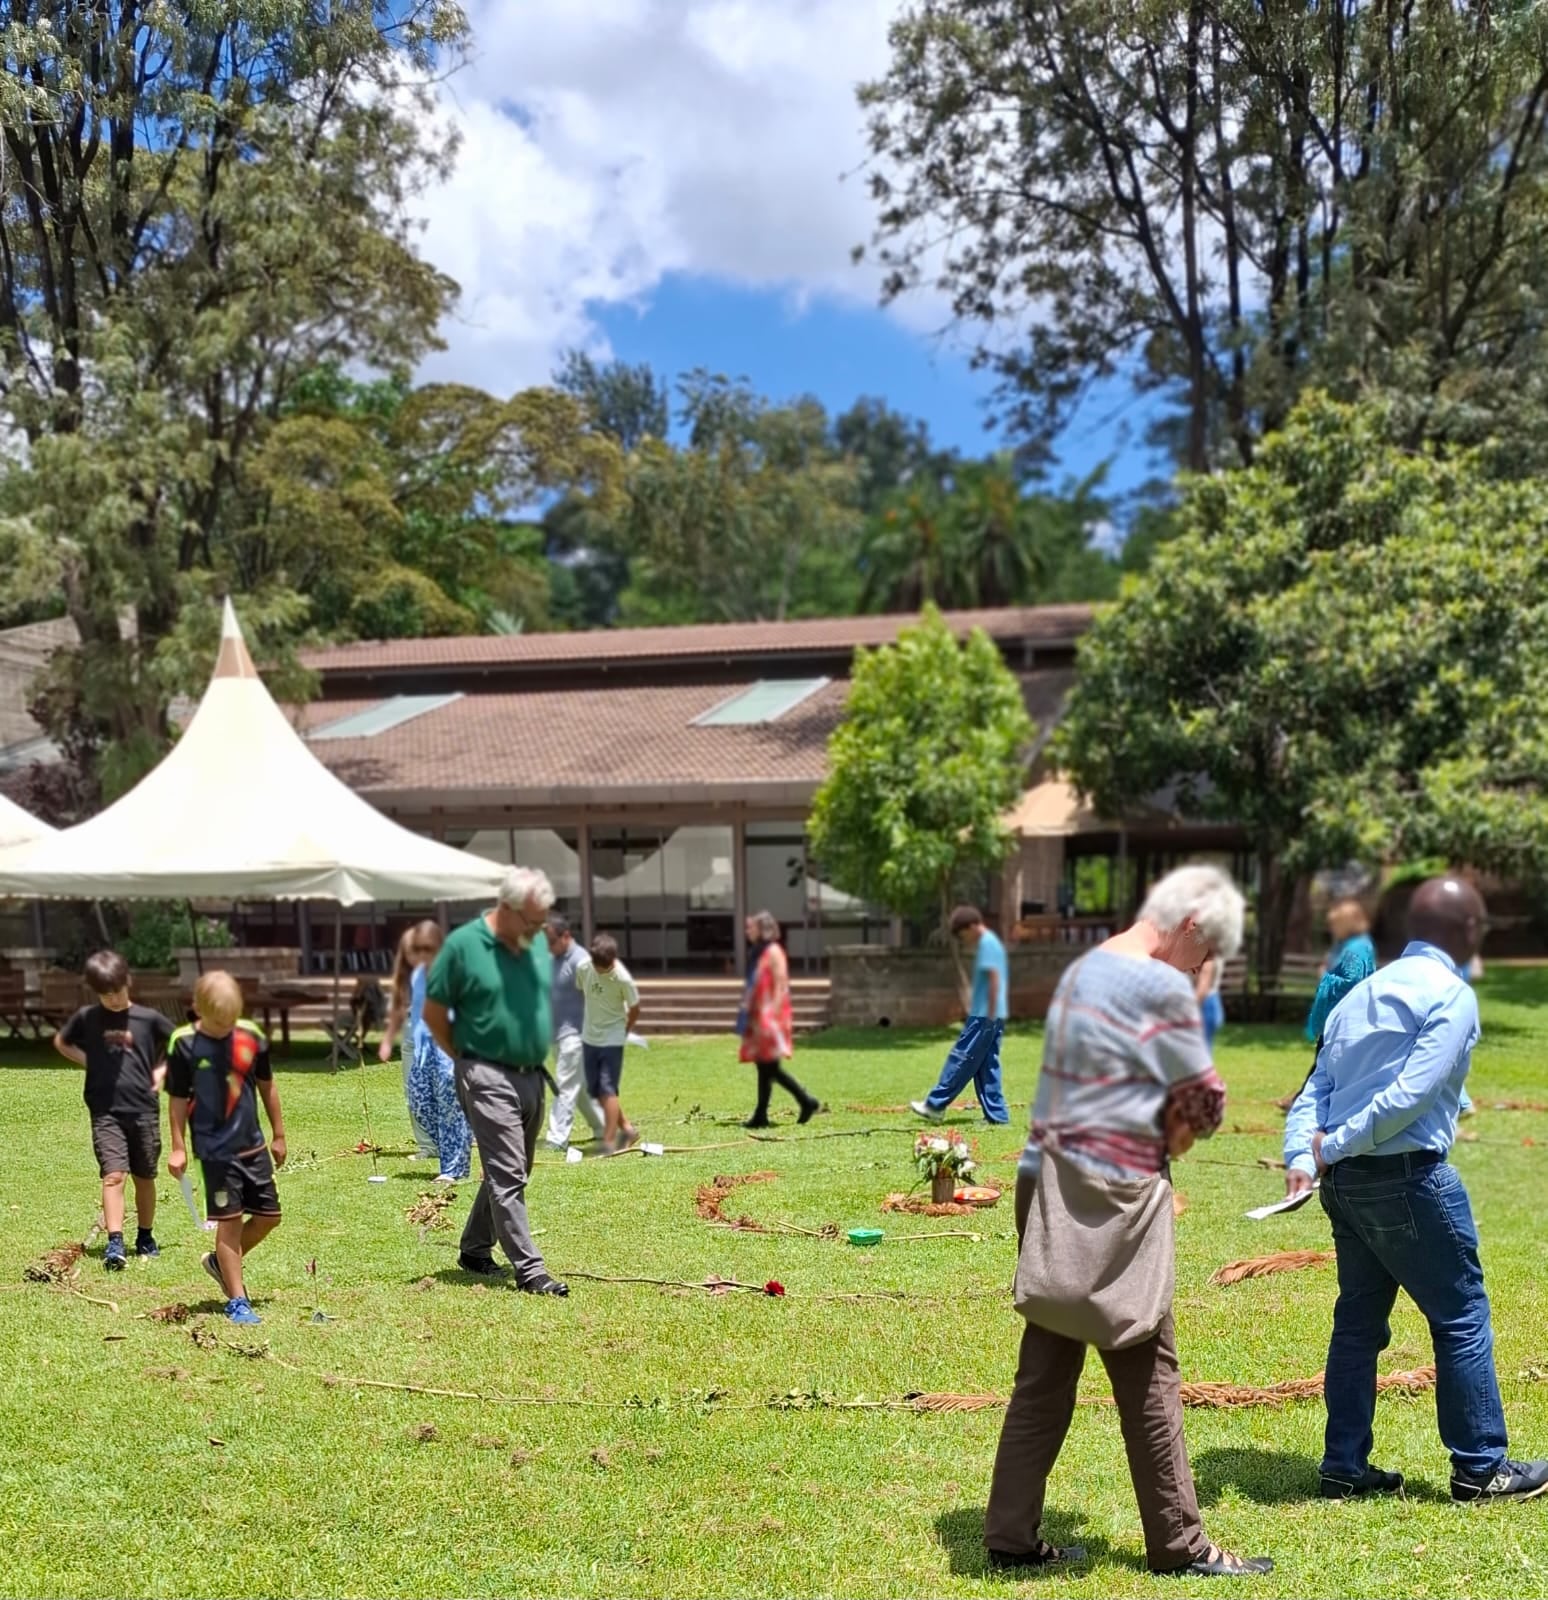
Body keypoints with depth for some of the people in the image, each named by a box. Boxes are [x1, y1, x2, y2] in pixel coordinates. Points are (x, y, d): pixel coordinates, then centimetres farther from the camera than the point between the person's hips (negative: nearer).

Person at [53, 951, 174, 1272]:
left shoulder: (148, 1018, -1)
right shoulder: (87, 1018, 1)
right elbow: (61, 1042, 19)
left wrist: (161, 1070, 2)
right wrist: (89, 1062, 6)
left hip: (143, 1109, 1)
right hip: (106, 1111, -1)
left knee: (144, 1177, 10)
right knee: (113, 1174, -13)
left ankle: (145, 1238, 26)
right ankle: (114, 1244, -15)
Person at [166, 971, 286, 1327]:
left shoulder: (251, 1036, -2)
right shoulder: (185, 1044, -11)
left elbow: (267, 1086, 10)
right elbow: (178, 1099, -4)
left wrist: (278, 1134, 13)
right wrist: (178, 1148, -5)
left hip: (254, 1144, 5)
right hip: (216, 1150, -4)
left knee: (268, 1216, 9)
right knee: (229, 1221, -3)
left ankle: (222, 1263, 32)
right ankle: (237, 1300, 6)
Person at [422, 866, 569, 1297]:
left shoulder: (538, 945, 7)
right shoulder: (463, 945, -11)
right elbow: (433, 1012, -3)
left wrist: (538, 1052, 13)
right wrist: (465, 1057, 1)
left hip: (533, 1077, 7)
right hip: (488, 1078, -7)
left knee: (511, 1172, 16)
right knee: (508, 1175, -9)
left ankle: (475, 1249, 32)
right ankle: (528, 1270, -8)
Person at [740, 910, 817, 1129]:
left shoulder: (773, 951, -10)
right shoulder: (757, 952, 15)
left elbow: (781, 986, -16)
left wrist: (772, 1013, -22)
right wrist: (747, 1011, 17)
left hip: (770, 1017, -9)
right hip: (758, 1016, 9)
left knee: (770, 1068, -9)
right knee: (763, 1068, 6)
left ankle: (807, 1101, 0)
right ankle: (761, 1115, 8)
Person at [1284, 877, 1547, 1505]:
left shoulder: (1364, 994, 16)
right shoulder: (1452, 996, -9)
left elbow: (1317, 1087, 6)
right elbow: (1411, 1096, -19)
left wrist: (1302, 1157, -6)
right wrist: (1332, 1148, -12)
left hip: (1346, 1181, 8)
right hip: (1408, 1178, -8)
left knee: (1359, 1320, 14)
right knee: (1461, 1318, 6)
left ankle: (1345, 1467, 18)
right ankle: (1480, 1468, 14)